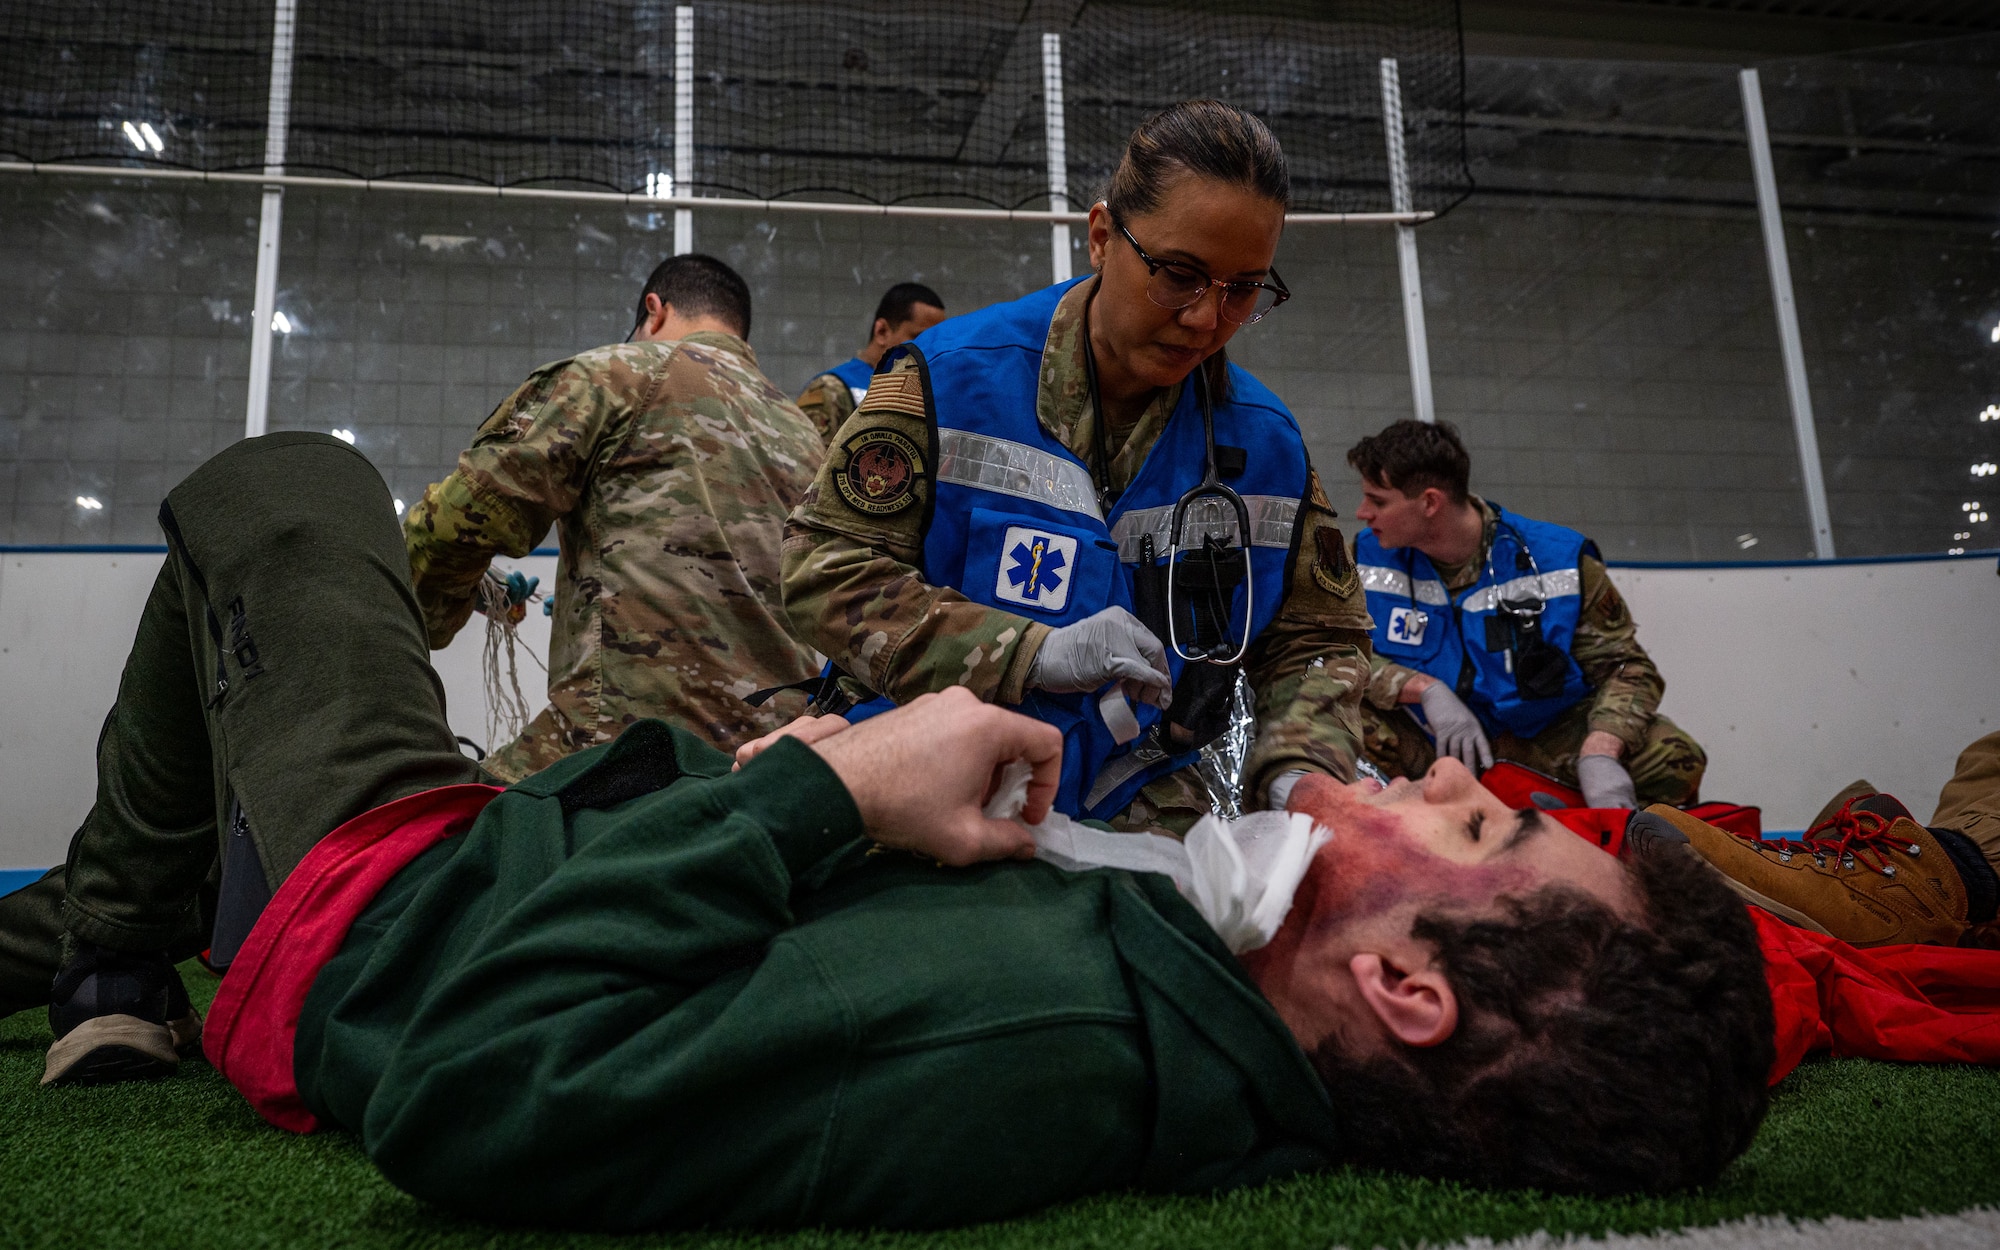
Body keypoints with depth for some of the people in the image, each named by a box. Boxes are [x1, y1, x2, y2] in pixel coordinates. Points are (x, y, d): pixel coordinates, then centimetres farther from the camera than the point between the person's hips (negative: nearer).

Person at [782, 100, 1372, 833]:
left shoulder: (1266, 444, 6)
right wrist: (1035, 654, -19)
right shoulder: (952, 379, -6)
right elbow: (826, 573, -9)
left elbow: (1317, 640, 15)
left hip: (1138, 809, 3)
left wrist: (1298, 776, -6)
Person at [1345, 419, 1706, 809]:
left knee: (1674, 757, -23)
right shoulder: (1366, 556, -6)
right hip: (1424, 740, 0)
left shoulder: (1555, 559, -10)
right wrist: (1424, 688, -24)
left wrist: (1600, 755, -28)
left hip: (1541, 731, 1)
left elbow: (1626, 667, -8)